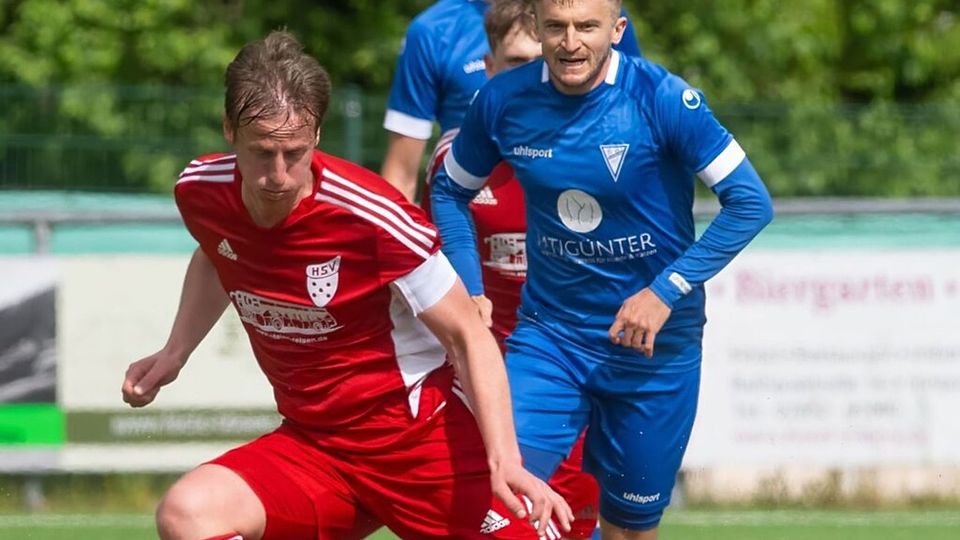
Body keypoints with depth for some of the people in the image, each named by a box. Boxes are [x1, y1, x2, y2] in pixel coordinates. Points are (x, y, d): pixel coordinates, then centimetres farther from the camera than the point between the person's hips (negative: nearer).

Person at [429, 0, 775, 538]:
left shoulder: (662, 99, -16)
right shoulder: (502, 101, -6)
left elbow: (751, 202, -15)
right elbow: (450, 191, 12)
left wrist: (666, 292, -19)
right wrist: (469, 293, 0)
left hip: (654, 346, -2)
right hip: (548, 333, 2)